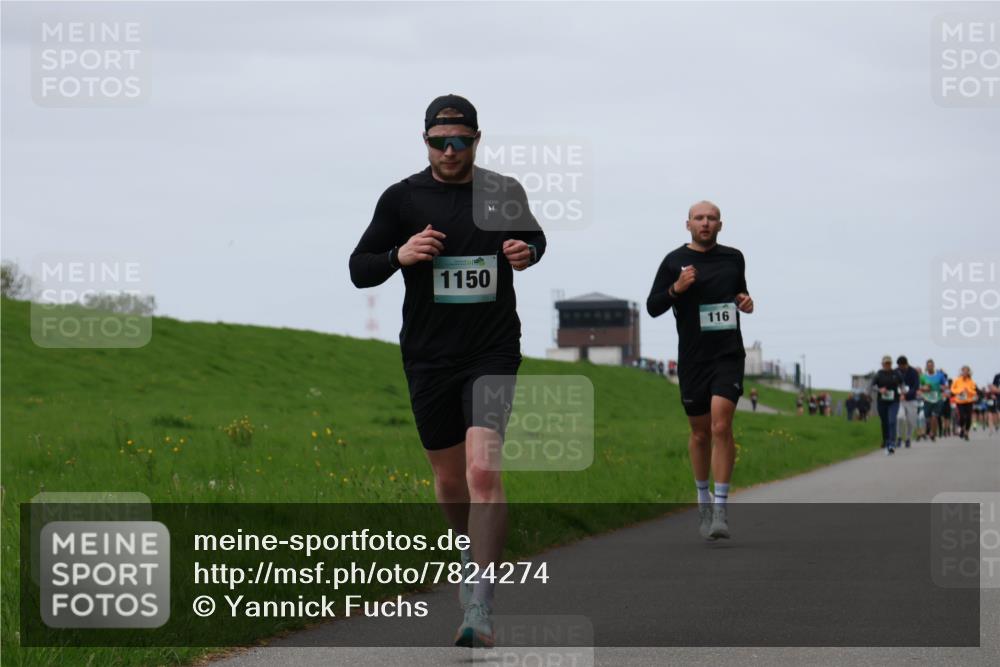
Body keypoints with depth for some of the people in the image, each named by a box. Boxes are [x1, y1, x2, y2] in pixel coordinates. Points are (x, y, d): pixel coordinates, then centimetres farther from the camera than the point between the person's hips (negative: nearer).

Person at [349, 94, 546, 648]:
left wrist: (528, 252, -2)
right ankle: (472, 552, 44)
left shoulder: (505, 192, 3)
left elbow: (534, 236, 22)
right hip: (428, 358, 2)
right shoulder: (402, 198, 0)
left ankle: (480, 608, -21)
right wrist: (399, 255, -17)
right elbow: (358, 269, 3)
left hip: (492, 353, -1)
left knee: (483, 468, -18)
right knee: (448, 479, 12)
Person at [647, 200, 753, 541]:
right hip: (692, 359, 0)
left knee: (721, 426, -17)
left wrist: (744, 301, 3)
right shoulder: (674, 261, 1)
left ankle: (720, 508, -15)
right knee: (700, 432, 10)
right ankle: (703, 498, 31)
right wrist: (676, 289, -16)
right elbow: (653, 307, 2)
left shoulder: (733, 258, 8)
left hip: (728, 355, 0)